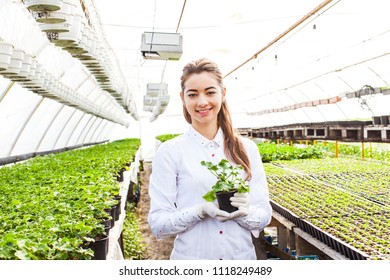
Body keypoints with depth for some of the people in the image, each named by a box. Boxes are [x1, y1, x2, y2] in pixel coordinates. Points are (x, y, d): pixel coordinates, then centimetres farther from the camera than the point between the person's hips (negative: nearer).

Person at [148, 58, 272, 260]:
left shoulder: (247, 148, -3)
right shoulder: (169, 151, -9)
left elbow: (264, 216, -1)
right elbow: (158, 224, -10)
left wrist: (244, 212, -21)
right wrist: (200, 210, -25)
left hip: (243, 255, 2)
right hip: (191, 256, -2)